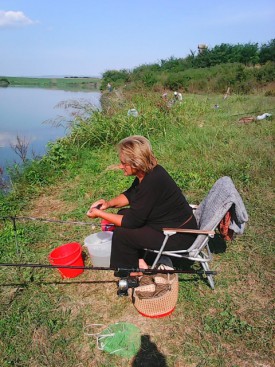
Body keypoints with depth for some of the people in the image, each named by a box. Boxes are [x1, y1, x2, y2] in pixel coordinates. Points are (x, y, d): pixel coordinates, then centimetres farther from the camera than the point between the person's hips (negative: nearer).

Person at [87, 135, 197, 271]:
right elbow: (130, 194, 13)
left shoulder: (151, 182, -31)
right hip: (172, 223, 10)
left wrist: (100, 214, -13)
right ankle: (138, 261, 17)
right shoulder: (149, 172, -4)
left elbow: (132, 221, -23)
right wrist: (109, 203, -2)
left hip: (180, 235, -9)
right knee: (123, 214, 9)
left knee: (121, 235, -12)